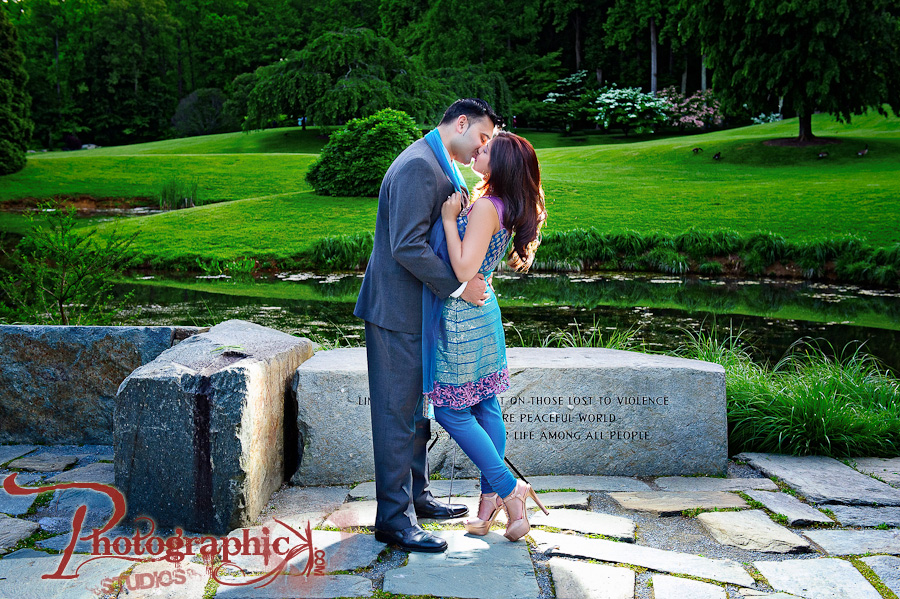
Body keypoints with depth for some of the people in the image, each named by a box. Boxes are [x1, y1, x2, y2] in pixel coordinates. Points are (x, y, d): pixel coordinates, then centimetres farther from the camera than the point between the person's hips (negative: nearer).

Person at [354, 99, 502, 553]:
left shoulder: (436, 166, 16)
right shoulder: (418, 166, -18)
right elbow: (407, 246, -26)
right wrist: (458, 287, -20)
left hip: (417, 309, 11)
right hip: (397, 311, -11)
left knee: (417, 407, 18)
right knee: (398, 411, -4)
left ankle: (415, 495, 31)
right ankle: (393, 517, 3)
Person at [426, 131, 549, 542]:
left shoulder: (485, 207, -22)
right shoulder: (502, 206, 6)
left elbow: (464, 270, -26)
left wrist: (449, 219, -19)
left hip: (462, 318, -9)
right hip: (483, 309, 9)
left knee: (451, 411, 1)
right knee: (485, 405, 13)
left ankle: (509, 489, 5)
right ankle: (491, 498, 22)